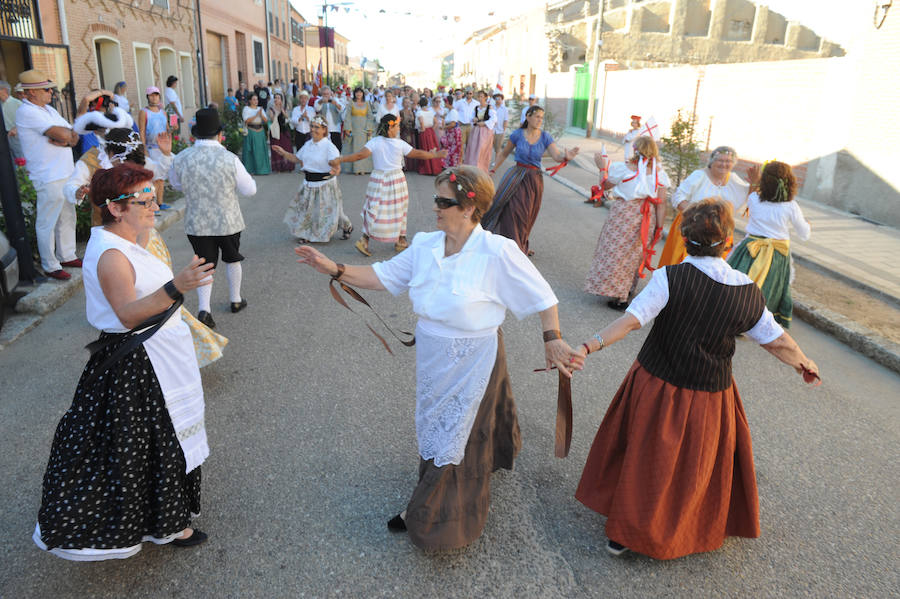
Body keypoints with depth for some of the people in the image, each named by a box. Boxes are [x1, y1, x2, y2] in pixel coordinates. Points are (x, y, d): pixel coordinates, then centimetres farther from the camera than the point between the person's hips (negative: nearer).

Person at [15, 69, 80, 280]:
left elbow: (74, 137, 7)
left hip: (66, 173, 9)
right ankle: (50, 266, 9)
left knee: (67, 218, 18)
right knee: (47, 223, 0)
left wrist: (65, 139, -15)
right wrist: (69, 134, 0)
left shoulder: (48, 110, 15)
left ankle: (66, 256, 32)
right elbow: (61, 133, -22)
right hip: (49, 178, -9)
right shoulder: (26, 112, -14)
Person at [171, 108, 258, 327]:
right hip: (228, 221, -1)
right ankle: (236, 300, 36)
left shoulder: (181, 158, -9)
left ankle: (204, 309, -7)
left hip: (196, 223, 1)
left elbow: (176, 184, 10)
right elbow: (249, 189, -9)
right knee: (232, 260, 20)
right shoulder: (229, 159, -18)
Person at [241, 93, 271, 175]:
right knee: (251, 151, -3)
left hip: (260, 131, 4)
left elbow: (266, 120, 3)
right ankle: (250, 170, 2)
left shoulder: (260, 108, 12)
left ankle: (261, 169, 11)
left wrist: (261, 114, -15)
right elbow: (247, 120, -14)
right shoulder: (246, 109, 0)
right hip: (251, 131, -4)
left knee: (261, 150, 4)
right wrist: (256, 115, -20)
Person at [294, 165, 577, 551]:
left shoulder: (497, 252, -21)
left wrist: (552, 339, -15)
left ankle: (432, 517, 30)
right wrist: (336, 270, -6)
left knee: (453, 436, 9)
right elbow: (385, 276, 2)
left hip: (472, 363, -6)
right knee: (436, 427, 24)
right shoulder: (424, 246, -5)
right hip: (432, 357, 6)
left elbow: (541, 296, -13)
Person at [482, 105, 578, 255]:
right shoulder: (518, 134, -5)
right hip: (517, 175, -1)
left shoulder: (545, 137, -3)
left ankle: (522, 246, 27)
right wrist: (493, 169, 10)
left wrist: (565, 156, -36)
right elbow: (504, 154, 9)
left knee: (527, 214, 8)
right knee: (514, 208, -16)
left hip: (535, 178, 2)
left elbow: (557, 156, -14)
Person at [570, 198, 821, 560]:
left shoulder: (670, 278, -18)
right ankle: (701, 529, 47)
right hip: (711, 399, 2)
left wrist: (589, 347, -32)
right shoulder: (748, 293, -8)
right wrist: (804, 363, 23)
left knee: (645, 460, 17)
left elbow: (632, 319, -29)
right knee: (699, 465, 24)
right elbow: (776, 340, 5)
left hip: (657, 389, -2)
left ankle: (624, 532, 31)